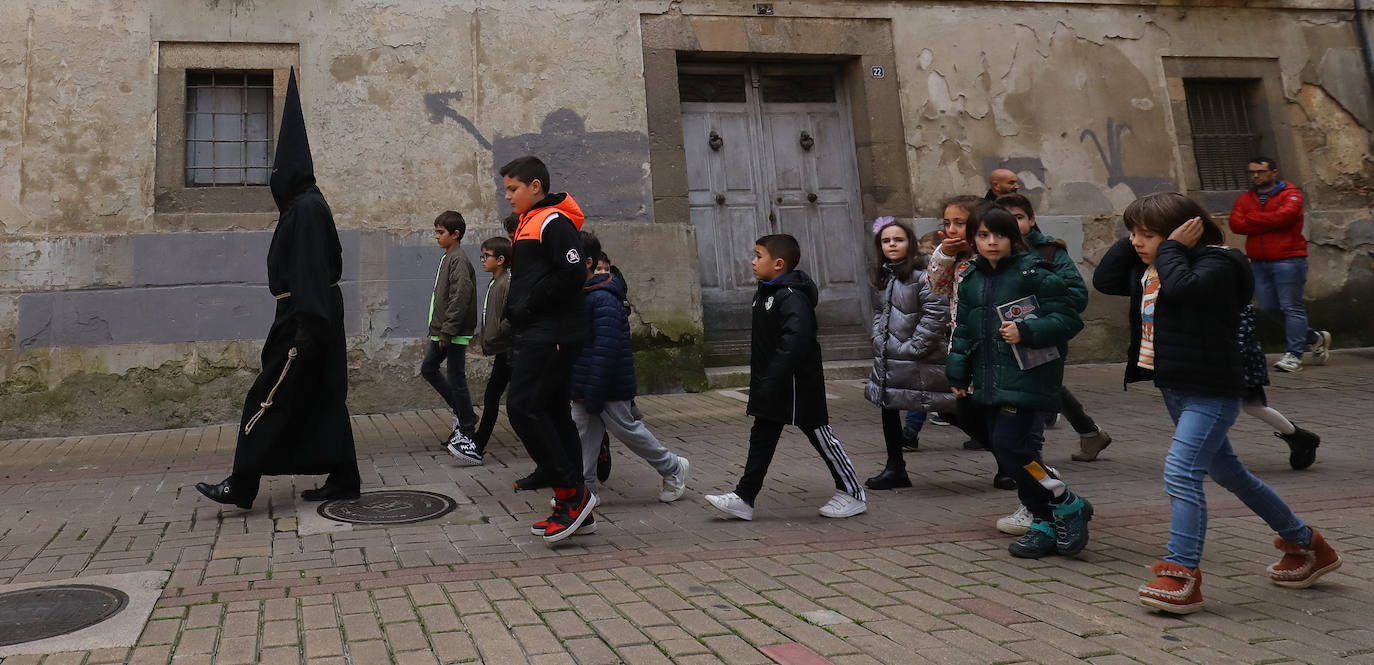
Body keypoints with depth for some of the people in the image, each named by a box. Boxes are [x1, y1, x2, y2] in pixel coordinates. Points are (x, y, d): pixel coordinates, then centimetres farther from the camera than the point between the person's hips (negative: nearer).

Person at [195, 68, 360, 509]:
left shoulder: (305, 209, -15)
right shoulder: (308, 204, 15)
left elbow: (312, 271, -22)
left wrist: (307, 330, -24)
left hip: (303, 319, -10)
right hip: (318, 315, 10)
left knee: (268, 399, -3)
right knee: (322, 399, 10)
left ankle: (241, 486, 4)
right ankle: (343, 480, 13)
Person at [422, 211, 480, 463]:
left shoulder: (459, 260, -15)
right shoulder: (446, 258, 16)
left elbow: (460, 297, -22)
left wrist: (447, 330, -22)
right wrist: (438, 329, 18)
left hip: (455, 333, -10)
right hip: (442, 331, 10)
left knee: (456, 379, -5)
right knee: (428, 369, 16)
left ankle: (467, 431, 3)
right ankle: (462, 413, 25)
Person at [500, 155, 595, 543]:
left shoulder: (554, 222, -9)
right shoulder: (529, 224, 22)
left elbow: (573, 274, -20)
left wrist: (528, 306, -14)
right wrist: (515, 311, 11)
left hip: (551, 335, -10)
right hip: (536, 334, 10)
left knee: (522, 406, -15)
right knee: (553, 412, 10)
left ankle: (572, 493, -8)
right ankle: (573, 506, 16)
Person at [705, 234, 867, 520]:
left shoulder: (792, 297, -20)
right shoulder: (764, 293, 12)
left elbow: (794, 343, -31)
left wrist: (772, 382, -33)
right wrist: (762, 383, 18)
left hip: (797, 384, -10)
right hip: (769, 386, 10)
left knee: (820, 435, 3)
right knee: (761, 440, 10)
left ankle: (853, 494, 17)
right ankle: (743, 498, 15)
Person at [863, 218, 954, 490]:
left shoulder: (924, 274, -12)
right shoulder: (884, 277, 14)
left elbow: (936, 314, -18)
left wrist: (912, 347, -17)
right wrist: (880, 340, 7)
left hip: (920, 362, -8)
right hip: (889, 360, 9)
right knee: (888, 408, 14)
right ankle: (894, 470, 26)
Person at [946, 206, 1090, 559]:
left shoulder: (1034, 273, -7)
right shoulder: (971, 279, 12)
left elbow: (1069, 319, -8)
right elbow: (964, 329, 20)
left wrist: (1026, 332, -21)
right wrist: (958, 373, 17)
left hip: (1027, 381, -7)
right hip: (989, 383, 7)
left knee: (1010, 445, -15)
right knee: (1003, 449, 8)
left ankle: (1069, 506, 7)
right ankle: (1044, 523, 23)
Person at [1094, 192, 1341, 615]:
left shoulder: (1216, 264, -16)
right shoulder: (1147, 269, 9)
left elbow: (1181, 286, -34)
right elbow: (1104, 280, 4)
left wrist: (1169, 247, -19)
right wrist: (1133, 241, -1)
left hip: (1211, 392, -10)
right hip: (1175, 387, 10)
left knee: (1181, 472, -19)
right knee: (1226, 471, 20)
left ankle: (1182, 574, -15)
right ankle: (1304, 543, 37)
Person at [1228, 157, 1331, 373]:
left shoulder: (1291, 194, -1)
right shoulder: (1245, 199, 13)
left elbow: (1284, 215, -20)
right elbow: (1236, 224, -3)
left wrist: (1252, 218, -7)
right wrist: (1269, 224, -11)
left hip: (1288, 260, -6)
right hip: (1258, 262, 6)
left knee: (1291, 307, -6)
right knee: (1269, 307, 8)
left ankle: (1293, 355, -1)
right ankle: (1315, 338, 26)